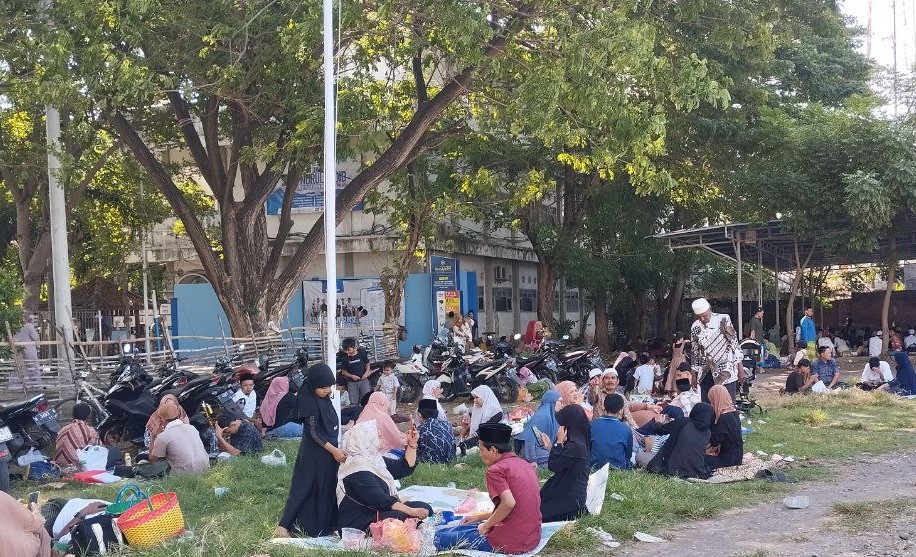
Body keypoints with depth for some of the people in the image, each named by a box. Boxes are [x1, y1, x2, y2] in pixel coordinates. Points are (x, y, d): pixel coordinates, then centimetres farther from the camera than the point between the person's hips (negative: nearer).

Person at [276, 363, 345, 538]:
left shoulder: (325, 399, 5)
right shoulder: (310, 402, -20)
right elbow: (313, 433, -19)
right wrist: (334, 450, -19)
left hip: (329, 450, 8)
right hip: (315, 454, -8)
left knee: (328, 488, 14)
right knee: (305, 488, -2)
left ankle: (326, 523, 23)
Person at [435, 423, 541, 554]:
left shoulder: (495, 470, -13)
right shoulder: (526, 465, 12)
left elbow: (509, 503, -28)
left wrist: (486, 526, -12)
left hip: (509, 543, -9)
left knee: (439, 538, 0)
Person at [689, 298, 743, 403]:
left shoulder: (723, 320, -5)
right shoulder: (695, 327, 7)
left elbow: (735, 343, -4)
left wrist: (740, 368, -6)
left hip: (725, 371, -4)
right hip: (705, 373, 4)